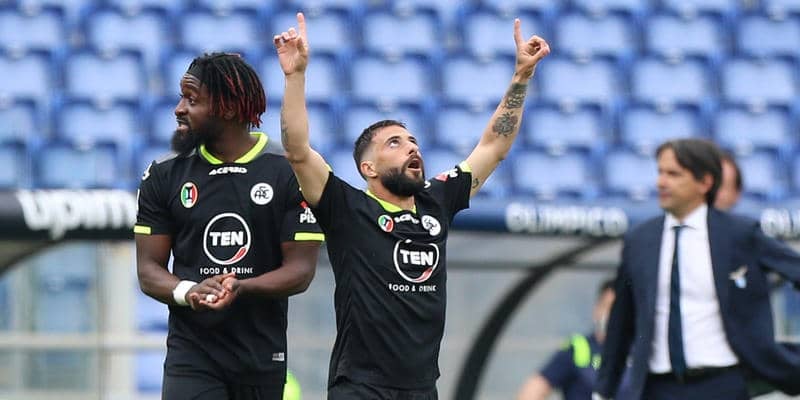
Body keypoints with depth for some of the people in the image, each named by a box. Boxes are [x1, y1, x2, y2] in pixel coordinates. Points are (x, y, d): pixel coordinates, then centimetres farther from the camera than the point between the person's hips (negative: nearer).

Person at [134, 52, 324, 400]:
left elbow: (300, 270, -4)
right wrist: (188, 293, -18)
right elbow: (149, 270, 5)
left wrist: (240, 288, -23)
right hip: (192, 355, 0)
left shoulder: (289, 175, -1)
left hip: (261, 357, 0)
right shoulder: (164, 178, 6)